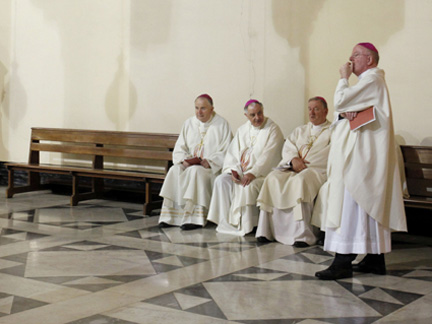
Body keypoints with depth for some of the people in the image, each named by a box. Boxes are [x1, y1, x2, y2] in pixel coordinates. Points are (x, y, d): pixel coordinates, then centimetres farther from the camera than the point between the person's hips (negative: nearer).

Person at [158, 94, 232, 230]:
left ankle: (194, 218, -33)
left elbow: (225, 152, -6)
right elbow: (179, 148, 11)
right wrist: (184, 160, -10)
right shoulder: (189, 123, 14)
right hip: (189, 164, 5)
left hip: (212, 167, -4)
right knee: (174, 171, -25)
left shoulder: (221, 124, 0)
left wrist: (208, 162, -19)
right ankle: (170, 216, -25)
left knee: (195, 171, -35)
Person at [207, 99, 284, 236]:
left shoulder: (273, 130, -4)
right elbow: (232, 153, 10)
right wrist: (234, 171, -9)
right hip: (241, 171, 6)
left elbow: (268, 157, -16)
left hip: (262, 173, -6)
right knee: (221, 180, -19)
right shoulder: (242, 130, 15)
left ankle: (246, 226, -21)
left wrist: (253, 173, -27)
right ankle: (227, 222, -17)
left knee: (249, 186, -34)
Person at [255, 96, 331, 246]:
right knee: (273, 179, -23)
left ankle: (302, 234, -38)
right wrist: (294, 159, -9)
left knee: (300, 180, -37)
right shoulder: (300, 130, 29)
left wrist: (304, 163, -14)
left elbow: (328, 155, -5)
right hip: (293, 168, 5)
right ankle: (267, 230, -25)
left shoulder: (332, 131, 11)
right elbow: (288, 147, 14)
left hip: (317, 169, -5)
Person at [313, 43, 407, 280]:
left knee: (351, 205, -13)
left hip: (362, 153, -11)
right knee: (371, 206, 10)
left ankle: (343, 262, -14)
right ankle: (376, 259, 14)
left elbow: (340, 101, -19)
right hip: (360, 153, 11)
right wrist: (344, 112, -5)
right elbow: (339, 112, 17)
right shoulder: (368, 80, 22)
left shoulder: (372, 80, -11)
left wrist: (343, 78, -3)